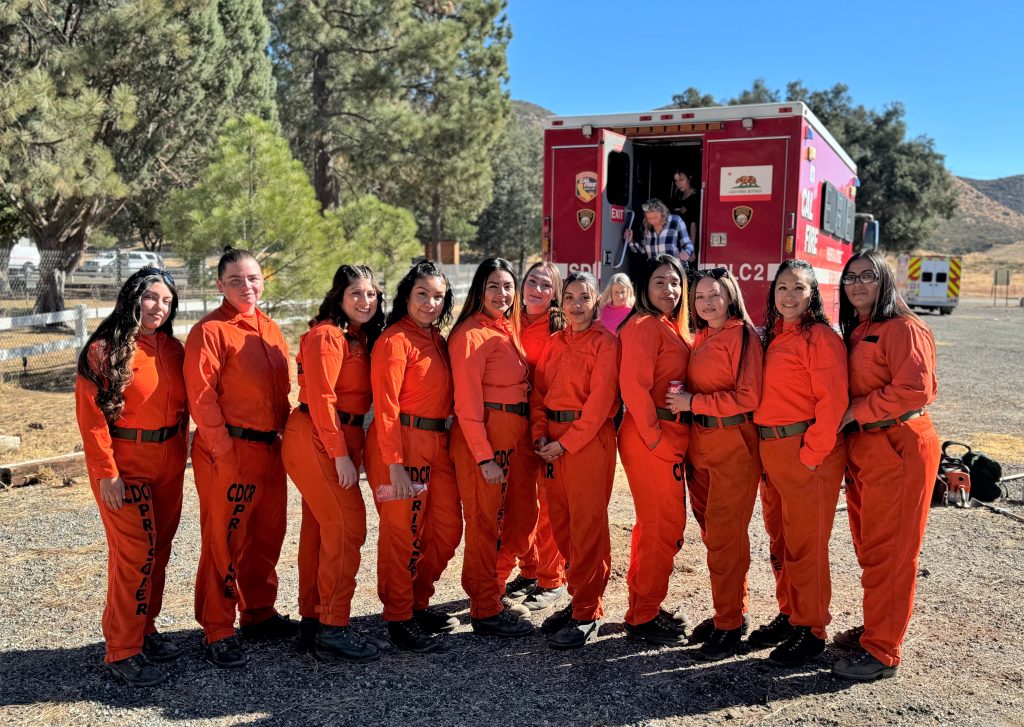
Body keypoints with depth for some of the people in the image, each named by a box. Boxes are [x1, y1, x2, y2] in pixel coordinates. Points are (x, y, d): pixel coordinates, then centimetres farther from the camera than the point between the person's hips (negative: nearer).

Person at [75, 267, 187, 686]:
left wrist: (180, 455, 11)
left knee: (159, 550, 12)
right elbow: (91, 415, -13)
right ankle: (122, 651, 5)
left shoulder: (172, 348, 8)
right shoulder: (105, 350, -10)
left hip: (168, 463, 6)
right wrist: (106, 472, -16)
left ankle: (145, 630, 28)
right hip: (125, 464, -6)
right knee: (135, 553, -6)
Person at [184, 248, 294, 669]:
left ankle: (259, 614, 30)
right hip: (227, 451, -7)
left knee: (267, 535, 15)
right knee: (224, 542, -1)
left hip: (270, 449, 7)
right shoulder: (210, 331, -8)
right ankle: (217, 632, 11)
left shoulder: (271, 330, 14)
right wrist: (224, 453, -17)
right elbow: (202, 398, -14)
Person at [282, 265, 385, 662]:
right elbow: (321, 399, -18)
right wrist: (340, 454, -18)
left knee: (320, 528, 13)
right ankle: (333, 628, -1)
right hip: (316, 440, -9)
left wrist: (351, 450, 8)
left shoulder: (362, 338, 14)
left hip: (342, 440, 9)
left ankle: (312, 622, 23)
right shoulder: (327, 336, -13)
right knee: (346, 525, -9)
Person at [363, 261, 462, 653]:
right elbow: (386, 406, -16)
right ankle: (399, 618, 18)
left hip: (438, 445, 8)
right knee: (403, 534, 2)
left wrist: (449, 444, 10)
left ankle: (418, 602, 31)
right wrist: (395, 466, -20)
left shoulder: (436, 339, 13)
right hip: (402, 445, -8)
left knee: (448, 529, 13)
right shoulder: (395, 340, -11)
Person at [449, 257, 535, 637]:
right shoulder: (471, 334, -15)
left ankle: (491, 591, 31)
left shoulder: (508, 329, 11)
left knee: (497, 517, 17)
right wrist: (485, 458, -20)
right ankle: (486, 612, 12)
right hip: (480, 438, -8)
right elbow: (467, 404, -18)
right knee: (484, 520, 1)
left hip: (507, 438, 8)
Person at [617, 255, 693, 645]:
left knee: (655, 523, 16)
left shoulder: (671, 328, 17)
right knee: (665, 524, -4)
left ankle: (643, 607, 29)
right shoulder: (643, 326, -12)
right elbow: (633, 386, -21)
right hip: (650, 436, -10)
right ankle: (643, 618, 7)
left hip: (669, 436, 10)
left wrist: (671, 438, 10)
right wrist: (656, 437, -19)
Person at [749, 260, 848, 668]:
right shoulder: (774, 337, 13)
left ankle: (812, 630, 14)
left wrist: (811, 455, -18)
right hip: (771, 452, 8)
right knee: (780, 541, 17)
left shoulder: (820, 337, -11)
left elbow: (832, 402, -18)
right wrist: (767, 449, 9)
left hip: (808, 454, -8)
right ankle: (789, 615, 31)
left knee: (805, 544, 1)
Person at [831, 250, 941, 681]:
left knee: (888, 552, -3)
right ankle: (876, 628, 28)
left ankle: (882, 651, 5)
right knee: (869, 546, 15)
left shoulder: (903, 329, -11)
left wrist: (857, 412, -16)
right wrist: (848, 422, 4)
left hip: (898, 448, -8)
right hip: (862, 448, 8)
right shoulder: (855, 333, 15)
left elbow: (916, 389, -23)